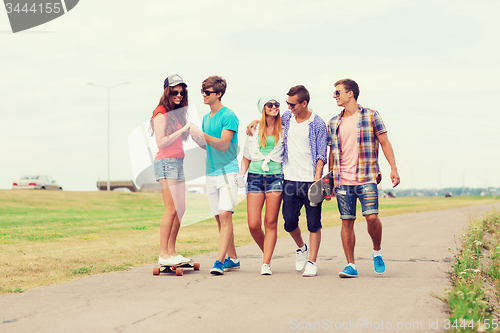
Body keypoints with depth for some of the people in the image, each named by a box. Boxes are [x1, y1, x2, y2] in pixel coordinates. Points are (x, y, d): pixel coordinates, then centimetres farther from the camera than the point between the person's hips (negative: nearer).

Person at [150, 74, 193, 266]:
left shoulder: (178, 113, 18)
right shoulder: (161, 113, -8)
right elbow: (161, 142, -16)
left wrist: (190, 131, 5)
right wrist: (182, 130, -15)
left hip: (178, 162, 9)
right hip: (166, 162, -9)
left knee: (181, 209, 7)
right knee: (172, 209, -13)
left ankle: (172, 251, 12)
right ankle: (163, 255, -11)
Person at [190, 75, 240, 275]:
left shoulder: (228, 116, -8)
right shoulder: (206, 118, 16)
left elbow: (223, 145, -16)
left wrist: (203, 135, -25)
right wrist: (196, 138, 3)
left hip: (227, 171, -8)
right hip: (211, 173, 8)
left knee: (225, 215, -15)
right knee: (220, 218, 8)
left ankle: (219, 261, -19)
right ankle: (232, 259, 18)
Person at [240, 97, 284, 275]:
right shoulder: (254, 130, 11)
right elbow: (246, 156, 16)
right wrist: (241, 174, 4)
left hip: (276, 176, -1)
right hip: (255, 176, 1)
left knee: (271, 222, -4)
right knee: (253, 225, -5)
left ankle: (266, 263, 0)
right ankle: (266, 252, 21)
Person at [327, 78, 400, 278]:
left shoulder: (371, 116, 3)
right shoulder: (333, 123, 13)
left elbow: (385, 143, 3)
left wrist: (394, 169, -5)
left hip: (367, 178, -3)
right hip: (342, 181, 3)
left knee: (371, 216, -14)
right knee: (347, 221, 1)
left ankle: (377, 252, 12)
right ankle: (350, 265, 7)